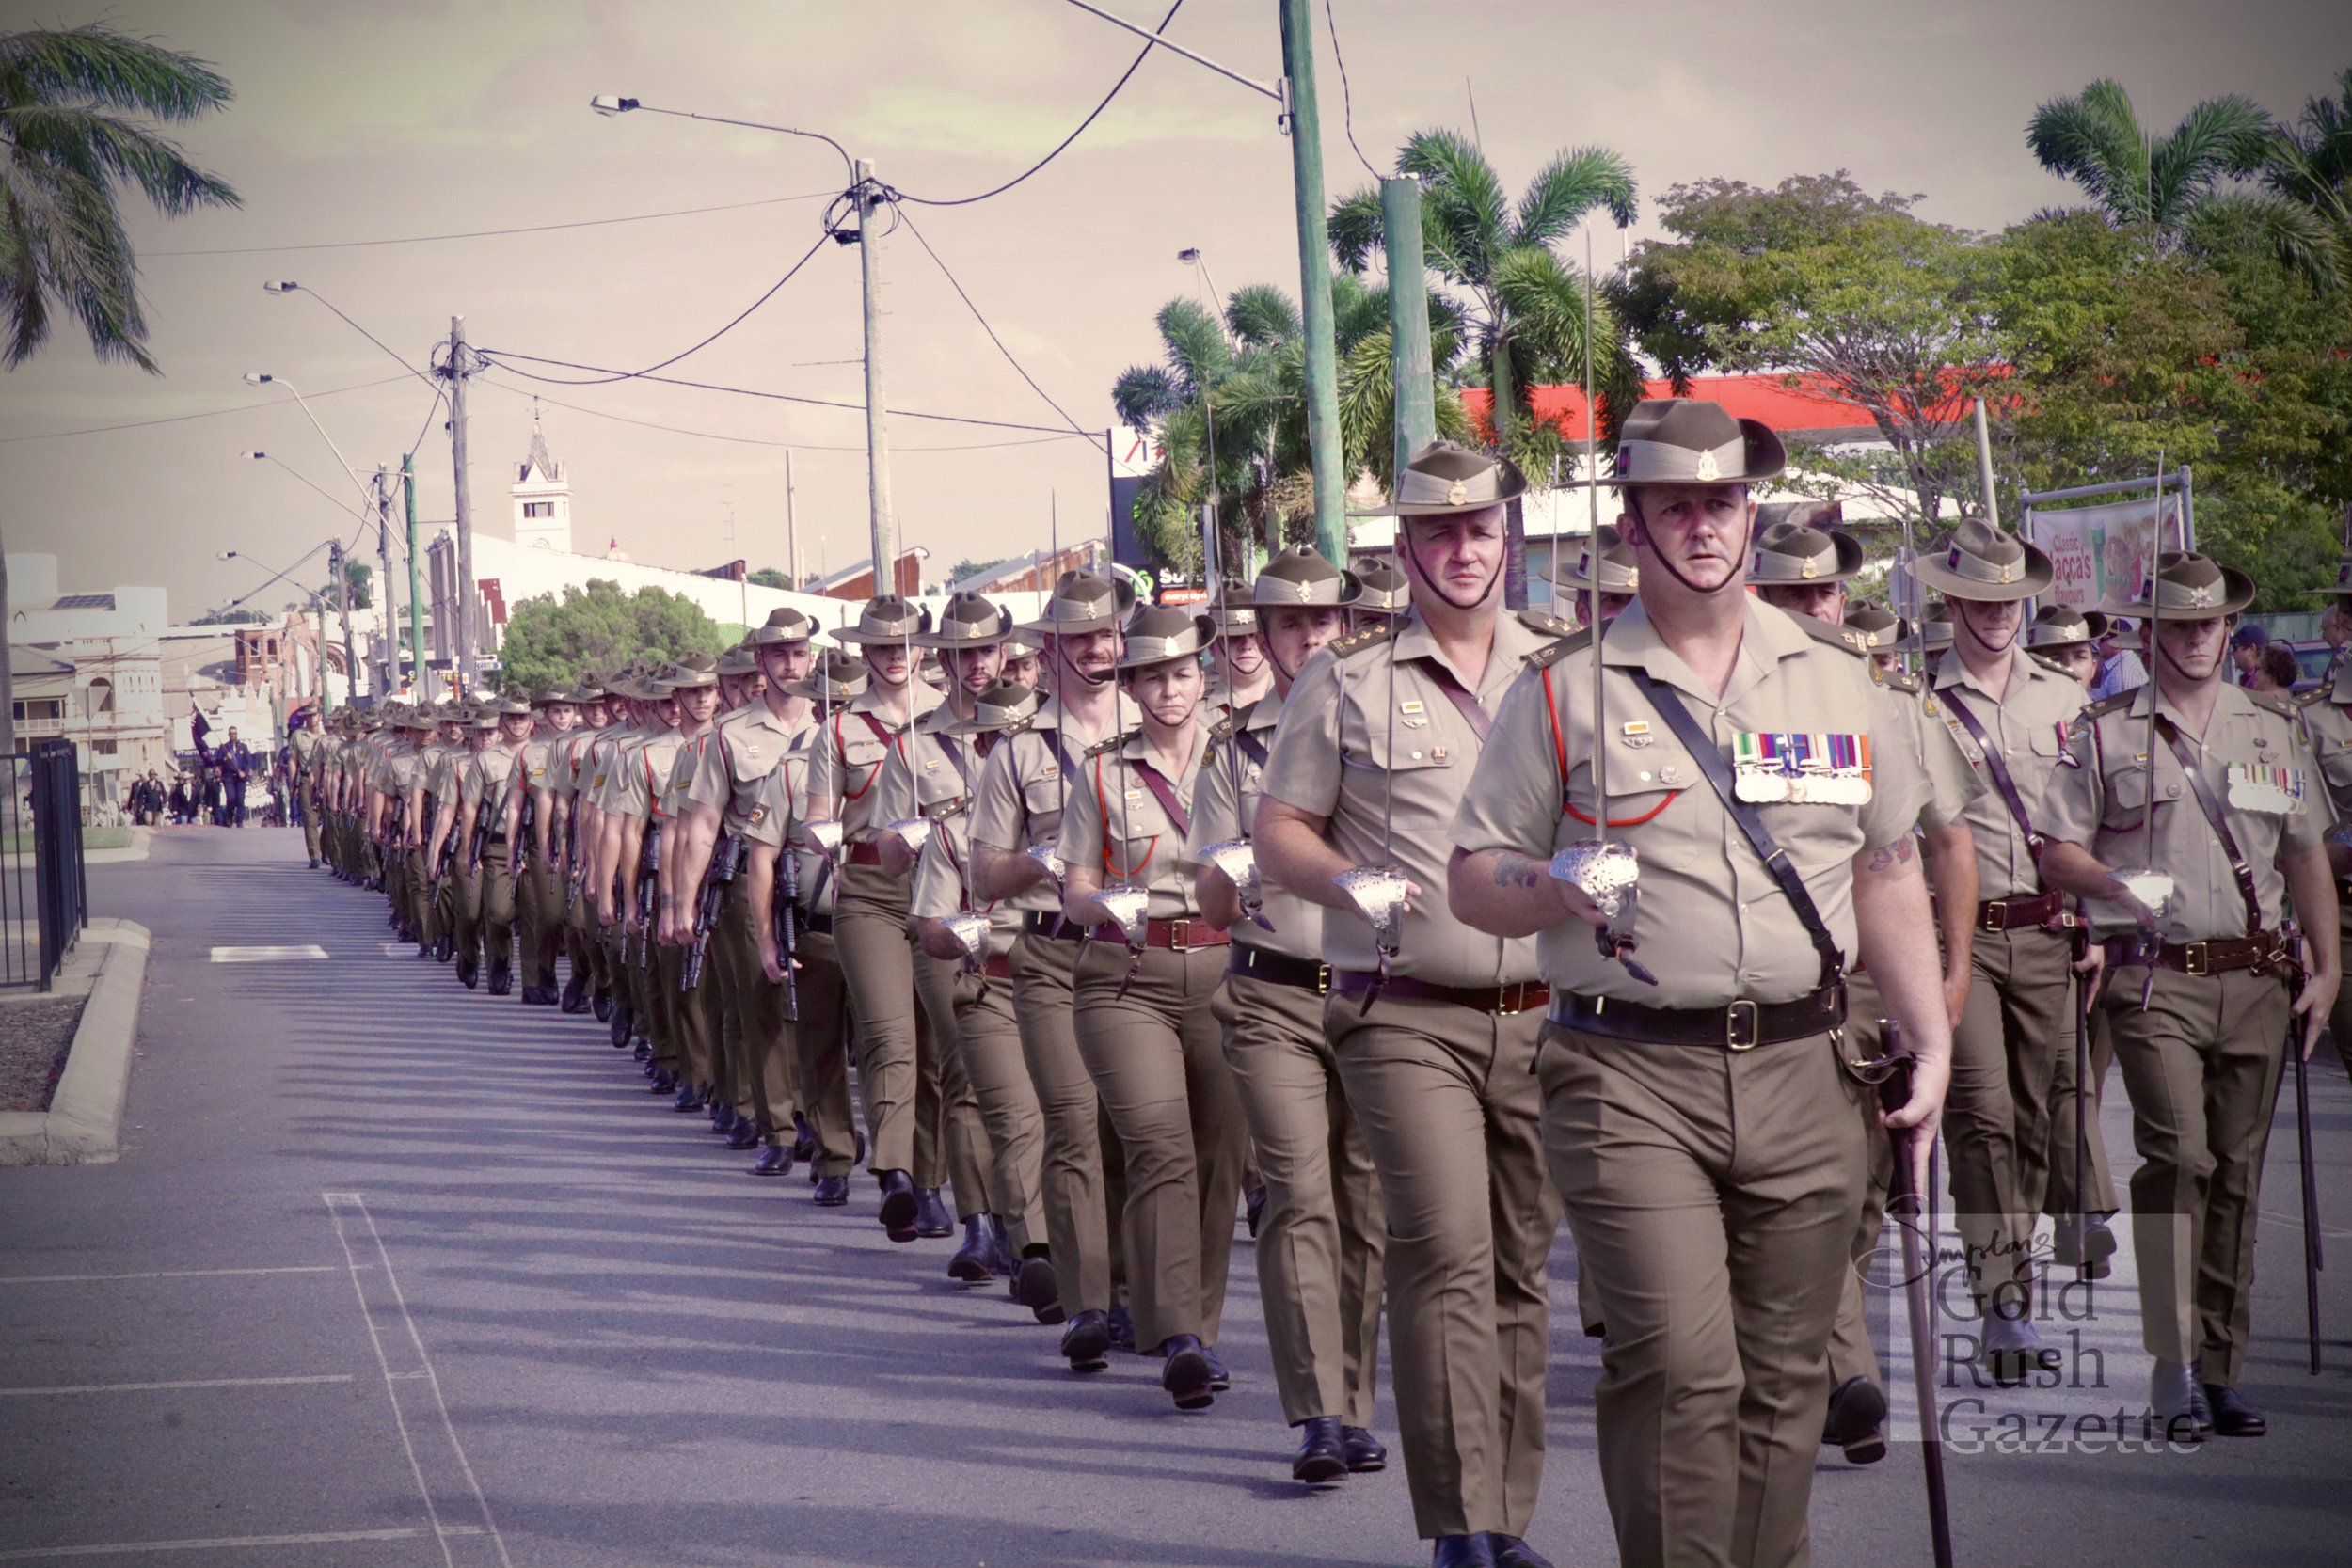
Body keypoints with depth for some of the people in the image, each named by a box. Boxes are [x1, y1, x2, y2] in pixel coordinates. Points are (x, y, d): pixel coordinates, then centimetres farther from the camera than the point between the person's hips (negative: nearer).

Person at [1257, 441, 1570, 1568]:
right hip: (1405, 1017, -3)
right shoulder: (1345, 682, 3)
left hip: (1545, 1011, 3)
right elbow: (1278, 835, 5)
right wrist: (1354, 882, -14)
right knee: (1446, 1254, -15)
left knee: (1520, 1265, 8)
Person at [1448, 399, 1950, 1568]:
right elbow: (1472, 881, 6)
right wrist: (1558, 890, -16)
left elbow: (1888, 876, 18)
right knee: (1677, 1363, -14)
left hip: (1803, 1073, 3)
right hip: (1629, 1076, -3)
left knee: (1783, 1377, 6)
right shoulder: (1561, 692, 4)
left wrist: (1932, 1043, 10)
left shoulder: (1840, 682, 13)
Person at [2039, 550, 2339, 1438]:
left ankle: (2220, 1372, 12)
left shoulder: (2276, 730, 15)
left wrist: (2325, 968, 10)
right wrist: (2119, 884, -15)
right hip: (2155, 976, -3)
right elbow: (2057, 851, 5)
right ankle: (2173, 1365, -15)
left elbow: (2307, 856, 18)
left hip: (2256, 978, 4)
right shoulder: (2104, 734, 6)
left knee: (2236, 1175, 5)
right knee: (2179, 1156, -17)